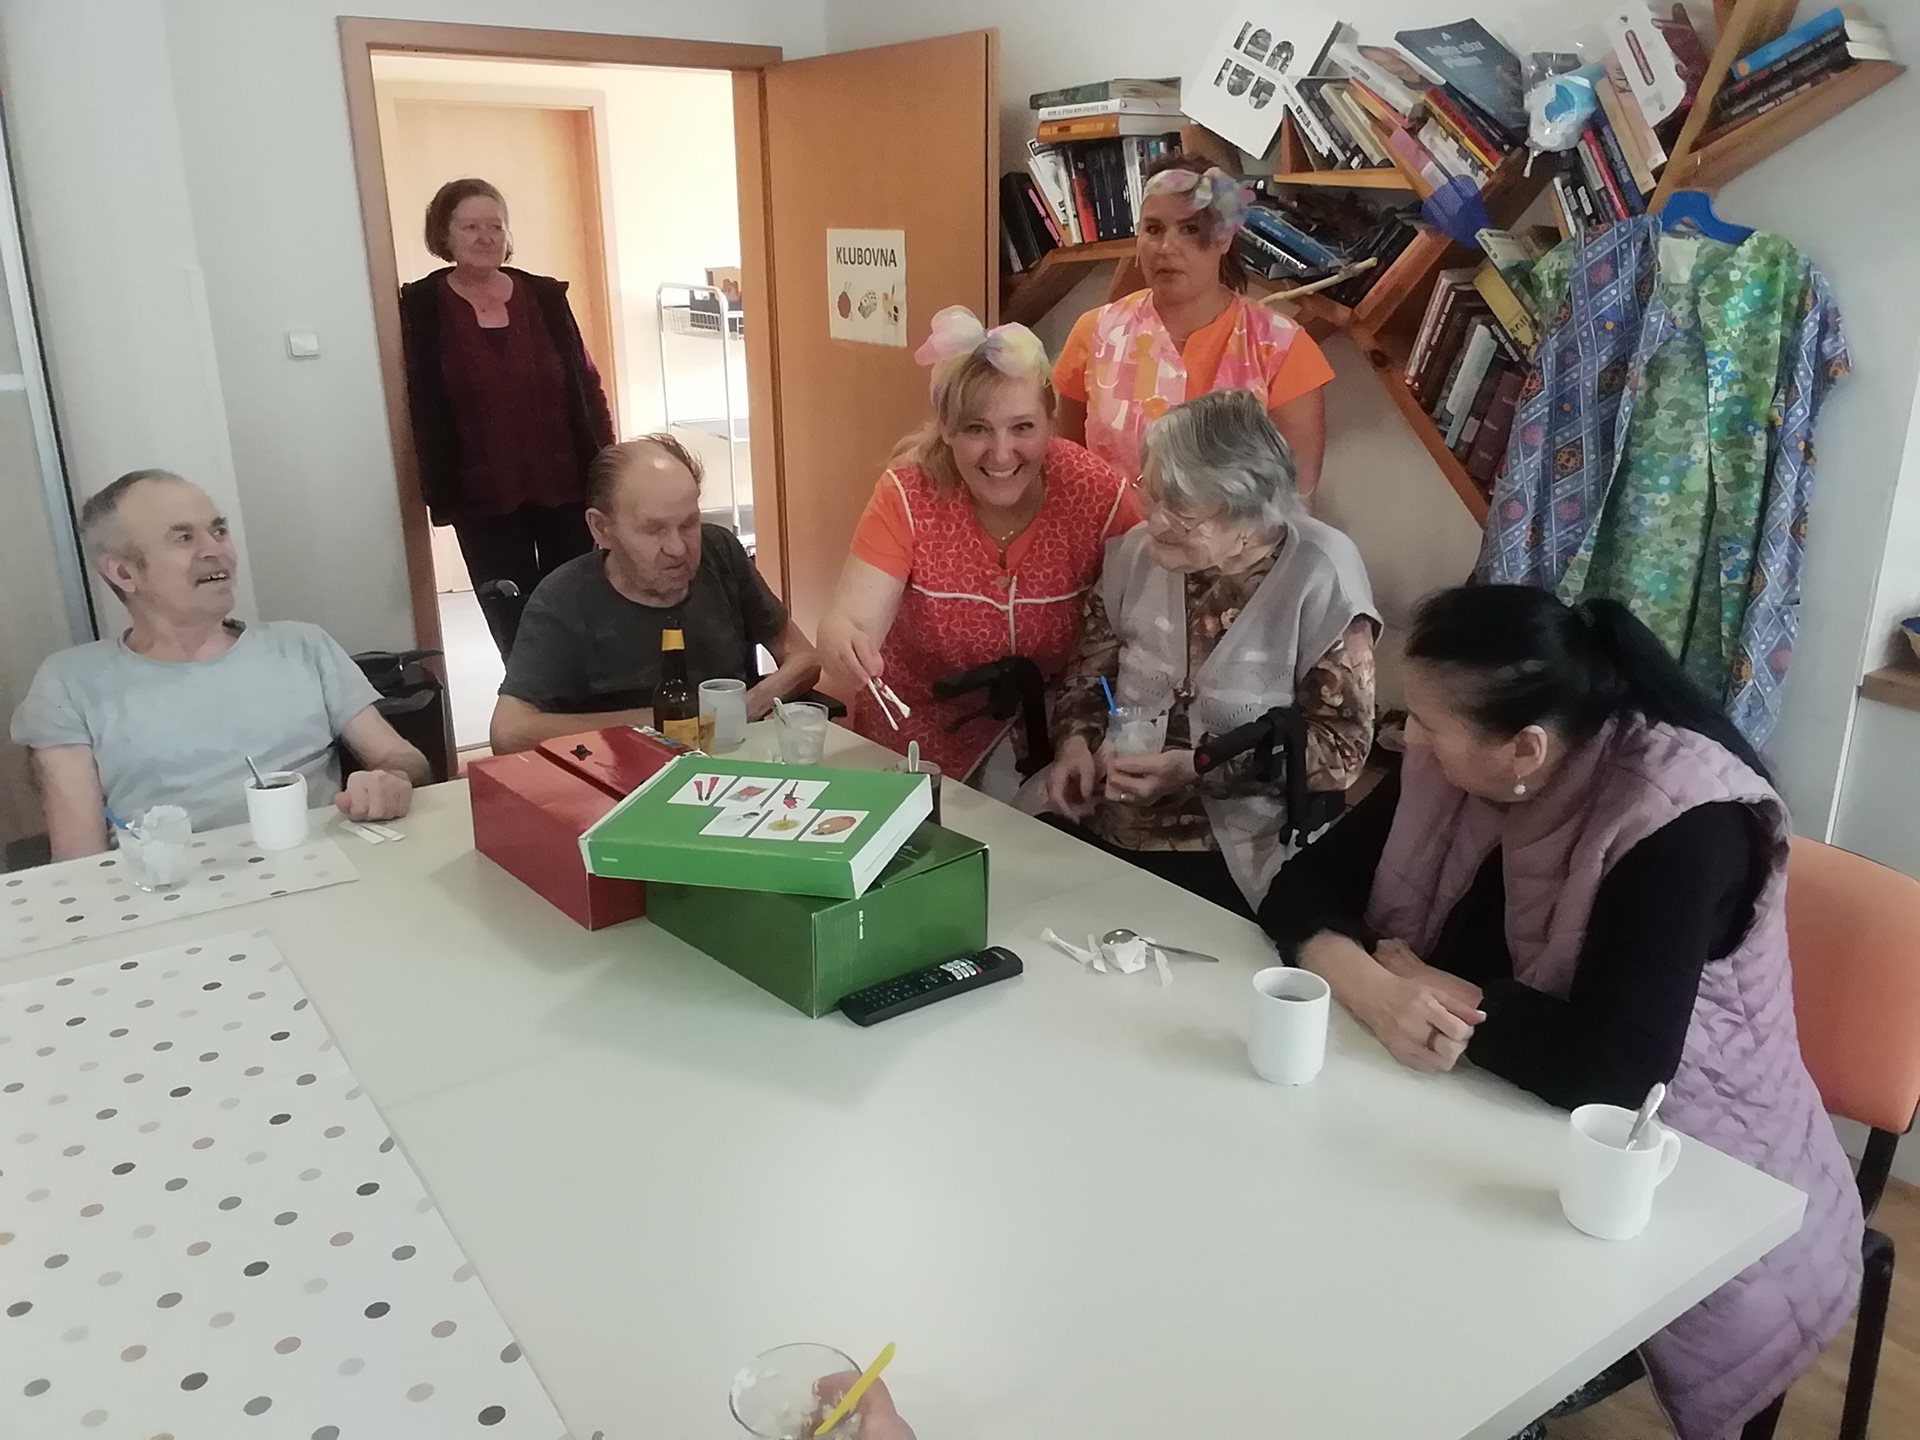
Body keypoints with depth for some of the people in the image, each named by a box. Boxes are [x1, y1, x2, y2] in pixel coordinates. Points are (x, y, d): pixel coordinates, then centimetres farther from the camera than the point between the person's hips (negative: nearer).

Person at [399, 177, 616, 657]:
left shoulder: (545, 296, 4)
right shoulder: (422, 306, -1)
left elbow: (585, 382, 7)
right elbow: (421, 405, -1)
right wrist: (439, 491, -6)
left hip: (565, 486, 1)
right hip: (484, 497, -1)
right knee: (513, 628, 5)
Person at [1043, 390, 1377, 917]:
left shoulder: (1320, 577, -14)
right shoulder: (1140, 551, -1)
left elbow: (1343, 746, -12)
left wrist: (1199, 769, -21)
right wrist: (1075, 741, -7)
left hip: (1227, 861, -4)